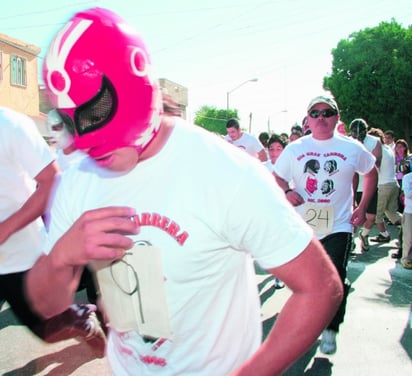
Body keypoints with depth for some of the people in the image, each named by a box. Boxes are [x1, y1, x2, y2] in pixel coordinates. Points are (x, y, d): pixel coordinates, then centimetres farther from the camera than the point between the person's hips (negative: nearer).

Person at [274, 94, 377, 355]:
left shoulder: (352, 148, 1)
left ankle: (331, 329, 14)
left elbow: (371, 174, 14)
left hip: (338, 226, -1)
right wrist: (287, 191, -13)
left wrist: (362, 208, 6)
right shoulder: (294, 149, 2)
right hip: (302, 225, 2)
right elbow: (277, 178, 9)